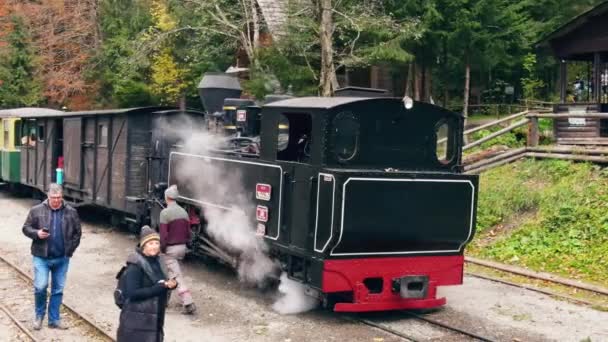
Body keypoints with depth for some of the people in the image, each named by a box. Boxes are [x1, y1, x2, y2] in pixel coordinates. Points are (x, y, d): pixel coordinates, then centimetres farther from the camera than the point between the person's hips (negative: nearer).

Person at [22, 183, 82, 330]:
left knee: (58, 289, 8)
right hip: (42, 257, -2)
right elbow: (26, 228, 3)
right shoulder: (36, 210, -2)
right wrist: (36, 233, -17)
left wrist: (70, 249, -1)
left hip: (62, 258, 2)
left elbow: (77, 233, 8)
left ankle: (54, 319, 20)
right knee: (40, 286, -9)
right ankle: (39, 315, 16)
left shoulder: (71, 212, 1)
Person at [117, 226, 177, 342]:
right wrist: (161, 287, -24)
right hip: (136, 322, -8)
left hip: (154, 319, 8)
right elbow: (133, 293, -23)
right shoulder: (135, 265, -17)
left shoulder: (157, 261, 7)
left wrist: (170, 284, -7)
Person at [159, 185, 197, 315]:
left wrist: (162, 248, -5)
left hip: (170, 249, -7)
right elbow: (188, 232, 9)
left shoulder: (165, 213, -15)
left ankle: (188, 304, -15)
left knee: (177, 276, -7)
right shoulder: (183, 212, 6)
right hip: (182, 247, 7)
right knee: (170, 272, 23)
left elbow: (163, 234, -17)